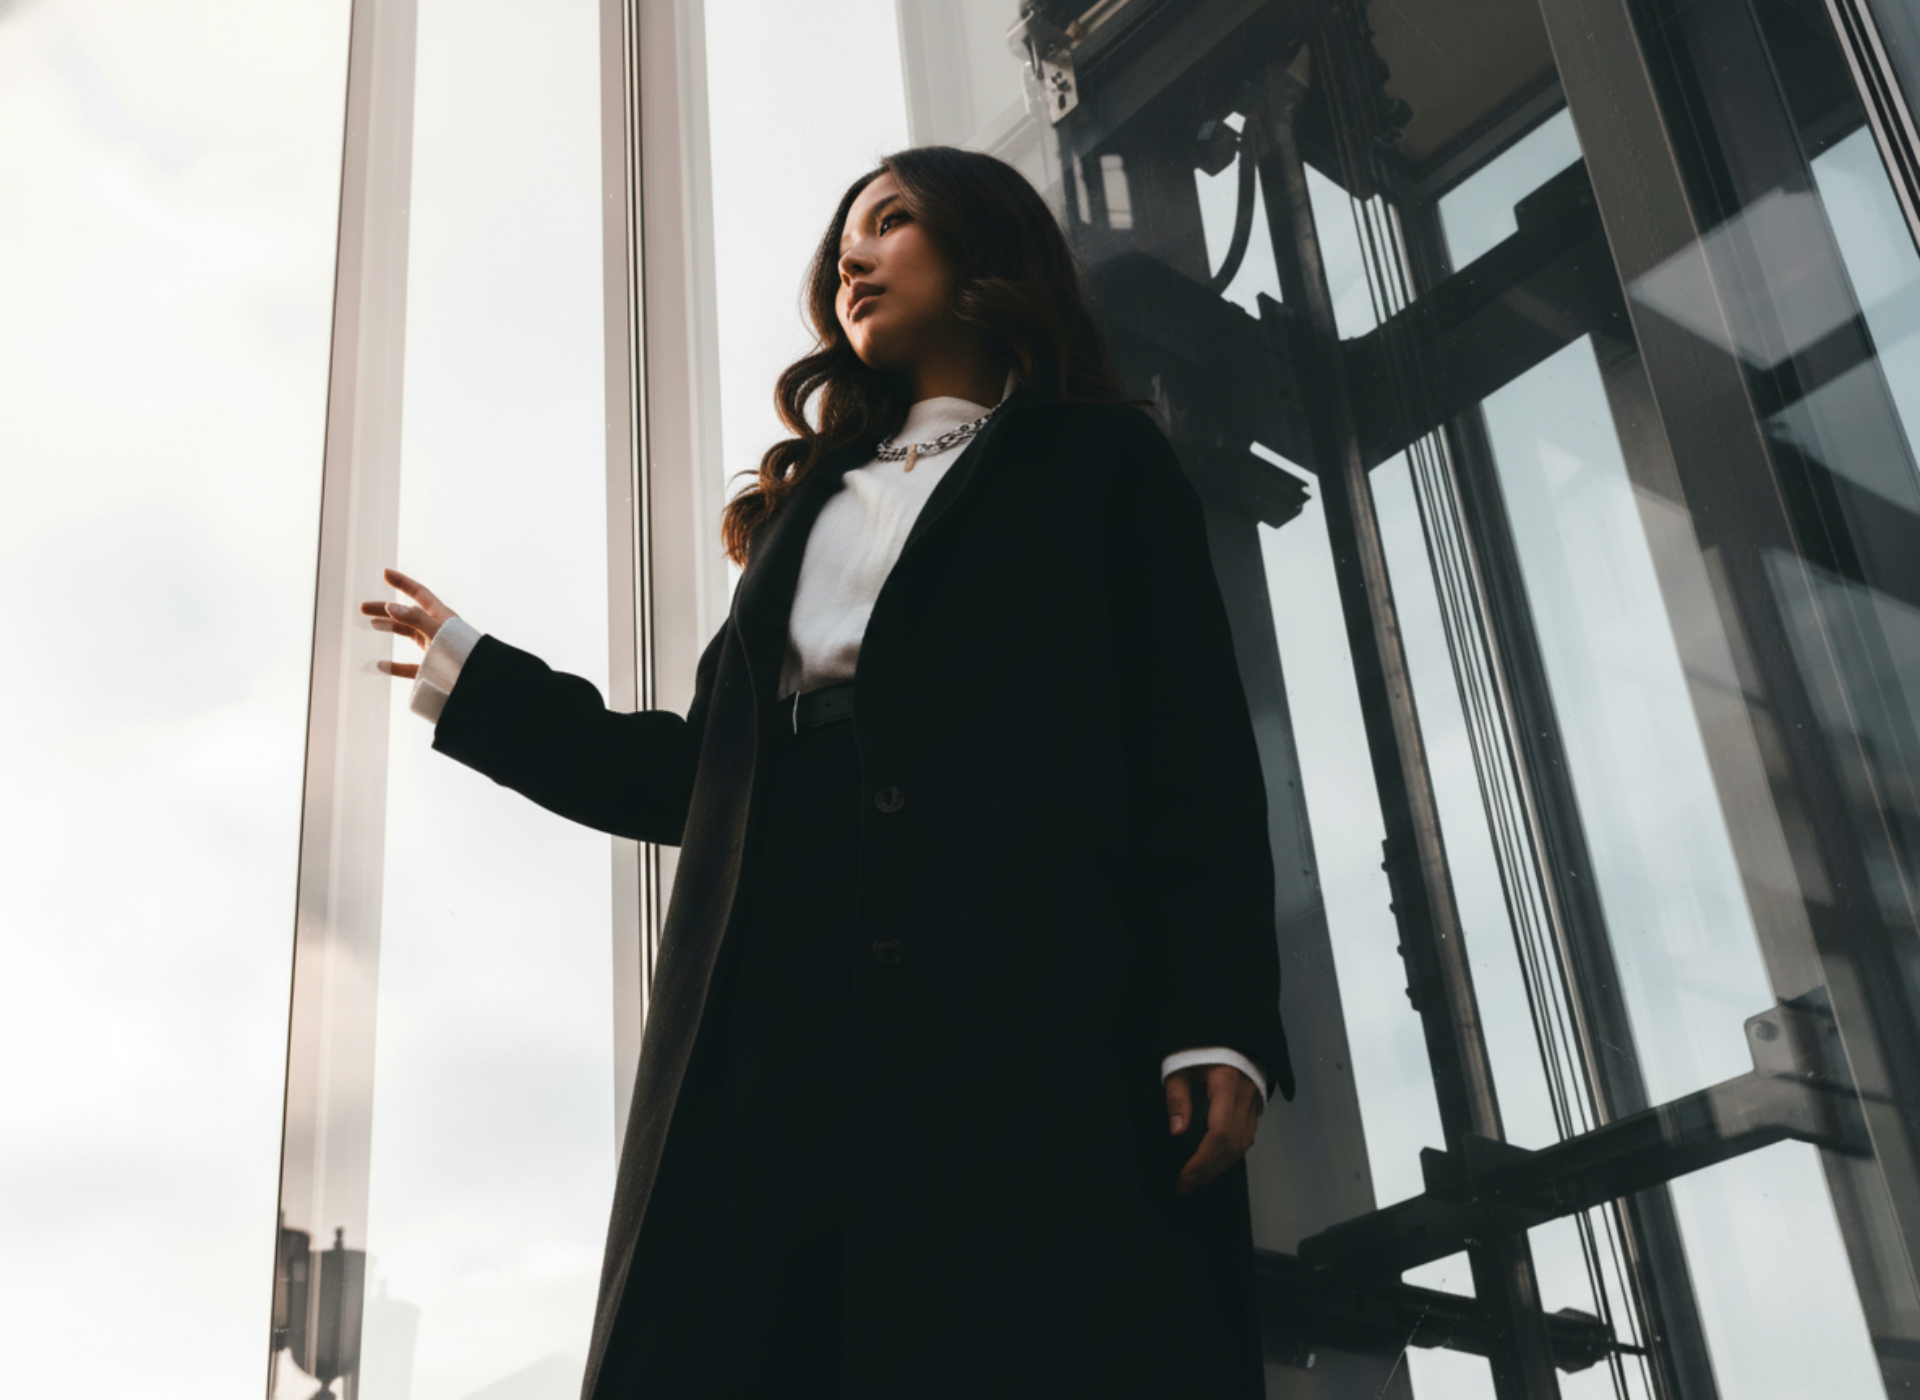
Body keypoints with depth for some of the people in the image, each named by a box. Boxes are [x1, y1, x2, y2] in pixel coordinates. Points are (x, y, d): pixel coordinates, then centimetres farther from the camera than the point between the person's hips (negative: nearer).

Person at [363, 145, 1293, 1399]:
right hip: (786, 1027, 5)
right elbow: (709, 770, 24)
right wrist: (468, 674, 28)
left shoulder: (1101, 461, 15)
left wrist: (1219, 1025, -10)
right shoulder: (812, 506, 29)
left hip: (1037, 1024, -4)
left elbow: (1198, 750, 3)